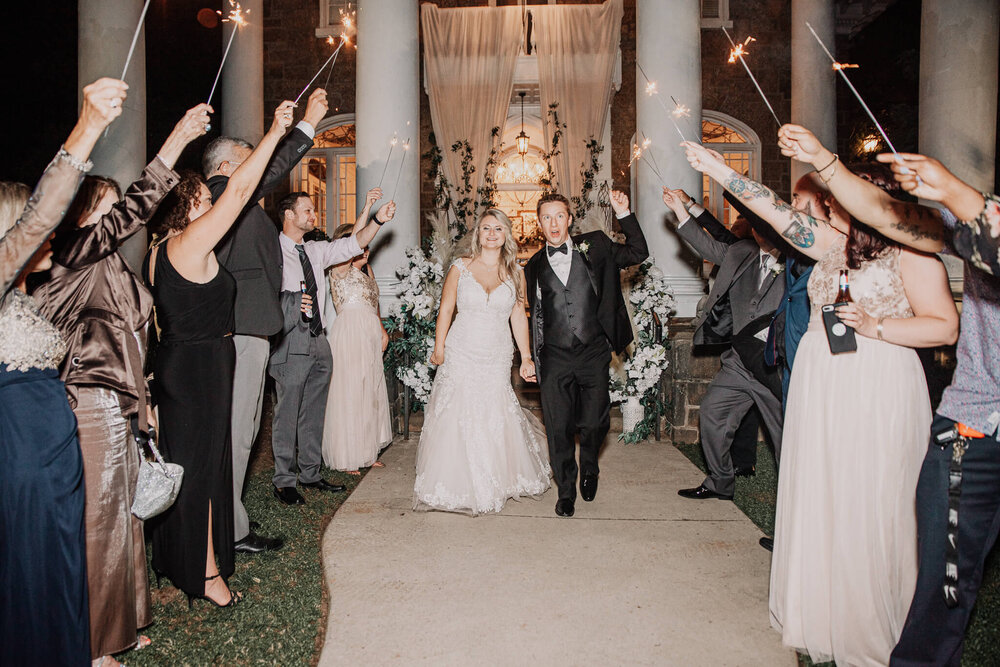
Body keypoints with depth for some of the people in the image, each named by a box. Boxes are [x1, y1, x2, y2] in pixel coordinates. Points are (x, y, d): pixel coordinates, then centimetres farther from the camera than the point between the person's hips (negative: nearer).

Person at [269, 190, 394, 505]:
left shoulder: (316, 250, 16)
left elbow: (352, 245, 10)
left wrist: (377, 220, -2)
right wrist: (292, 302, -20)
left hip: (319, 341, 7)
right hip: (292, 343, -7)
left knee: (314, 412, 13)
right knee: (287, 413, -1)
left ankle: (310, 473, 24)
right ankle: (284, 481, 10)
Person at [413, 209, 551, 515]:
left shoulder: (515, 273, 6)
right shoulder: (460, 267, 1)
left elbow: (518, 317, 8)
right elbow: (446, 309, 3)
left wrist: (526, 357, 6)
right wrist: (439, 349, -1)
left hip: (497, 361, 1)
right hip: (461, 356, -1)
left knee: (497, 420, 1)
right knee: (455, 419, 0)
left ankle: (499, 482, 25)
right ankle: (457, 484, 19)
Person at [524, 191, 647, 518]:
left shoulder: (594, 247, 8)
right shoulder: (534, 266, 11)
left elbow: (638, 252, 6)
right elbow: (535, 316, 15)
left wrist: (623, 214, -4)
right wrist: (533, 360, 13)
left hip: (593, 353, -1)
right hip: (555, 358, 1)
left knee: (594, 423, -2)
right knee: (558, 429, 3)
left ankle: (589, 469, 32)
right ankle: (566, 491, 23)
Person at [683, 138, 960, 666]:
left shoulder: (911, 251, -5)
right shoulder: (833, 244, 13)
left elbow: (945, 326, -8)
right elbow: (776, 211, 10)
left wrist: (875, 328, -20)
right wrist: (717, 170, 8)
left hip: (876, 393, -6)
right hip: (817, 390, 6)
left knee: (867, 509, 1)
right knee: (818, 502, 12)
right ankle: (821, 616, 28)